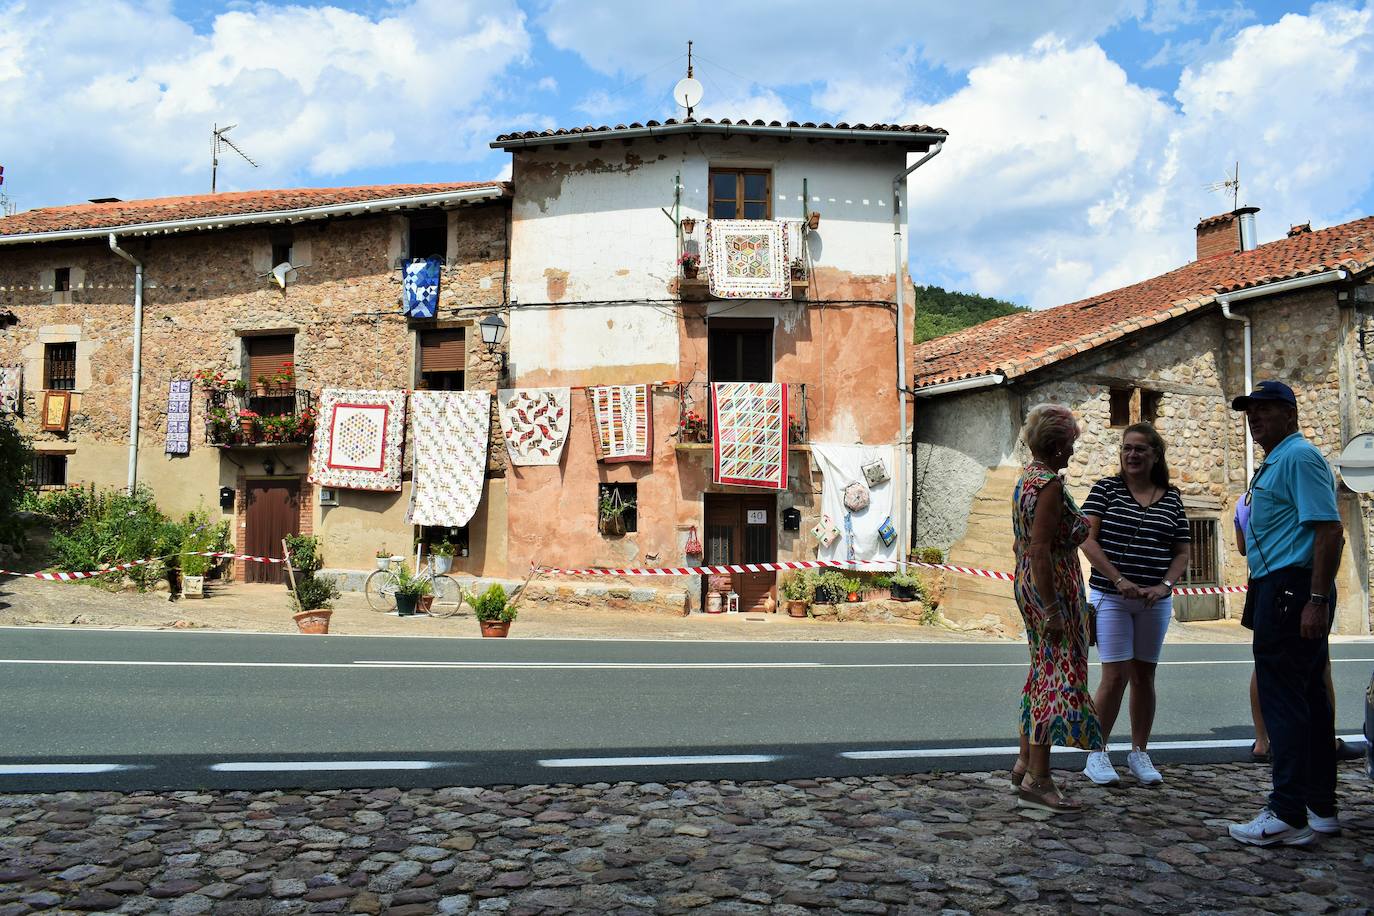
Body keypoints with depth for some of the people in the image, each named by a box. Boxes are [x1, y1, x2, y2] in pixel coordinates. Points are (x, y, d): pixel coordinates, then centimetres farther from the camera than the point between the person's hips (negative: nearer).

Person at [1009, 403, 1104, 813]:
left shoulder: (1027, 477, 13)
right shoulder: (1049, 484, -18)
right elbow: (1040, 549, -23)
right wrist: (1052, 610, -23)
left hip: (1028, 581, 10)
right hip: (1053, 585, -10)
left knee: (1043, 673, 18)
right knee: (1058, 677, -6)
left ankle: (1026, 762, 27)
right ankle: (1037, 781, -3)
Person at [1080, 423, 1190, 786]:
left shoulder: (1172, 498, 7)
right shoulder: (1106, 488, -1)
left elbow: (1182, 551, 9)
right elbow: (1088, 539, -8)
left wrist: (1164, 586, -8)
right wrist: (1118, 580, -16)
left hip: (1155, 601, 3)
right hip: (1111, 598, -3)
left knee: (1144, 676, 10)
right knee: (1116, 675, -6)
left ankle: (1139, 753, 23)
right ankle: (1097, 754, 7)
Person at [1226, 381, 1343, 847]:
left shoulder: (1299, 457, -12)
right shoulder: (1275, 463, 20)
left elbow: (1329, 530, -21)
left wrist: (1317, 600, -24)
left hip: (1290, 591, -11)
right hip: (1289, 593, 11)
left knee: (1282, 699, -8)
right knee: (1309, 698, 13)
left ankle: (1289, 815, -3)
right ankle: (1320, 807, 21)